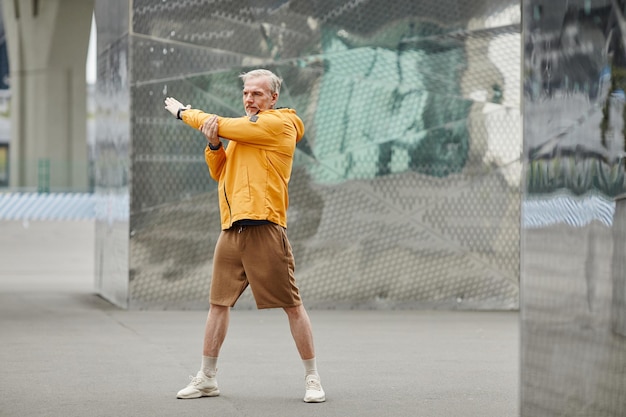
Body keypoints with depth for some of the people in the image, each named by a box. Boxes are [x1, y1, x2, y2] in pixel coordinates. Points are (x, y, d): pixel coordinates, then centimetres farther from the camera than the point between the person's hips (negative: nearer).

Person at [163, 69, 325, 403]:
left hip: (264, 228, -8)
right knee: (218, 302, 9)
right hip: (232, 228, 8)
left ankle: (312, 379, 4)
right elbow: (219, 172, 21)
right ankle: (207, 379, 18)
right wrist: (214, 145, 0)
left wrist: (184, 112, 8)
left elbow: (221, 125, -7)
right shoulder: (244, 129, 22)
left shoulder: (278, 123, -5)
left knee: (292, 305, -5)